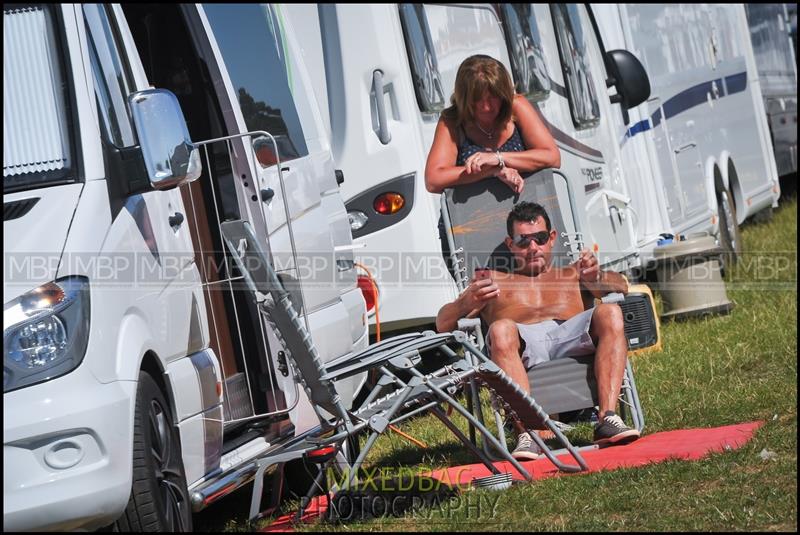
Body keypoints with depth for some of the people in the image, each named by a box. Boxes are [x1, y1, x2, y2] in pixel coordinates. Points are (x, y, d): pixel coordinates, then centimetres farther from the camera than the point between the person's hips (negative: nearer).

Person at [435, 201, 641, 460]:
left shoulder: (573, 274, 35)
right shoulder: (493, 281, 31)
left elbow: (620, 285, 15)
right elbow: (442, 324, 18)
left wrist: (597, 278, -11)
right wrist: (468, 304, -7)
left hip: (572, 337, 1)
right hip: (524, 345, -1)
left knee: (610, 313, -29)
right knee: (501, 329, -36)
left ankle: (607, 419, -40)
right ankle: (527, 433, -46)